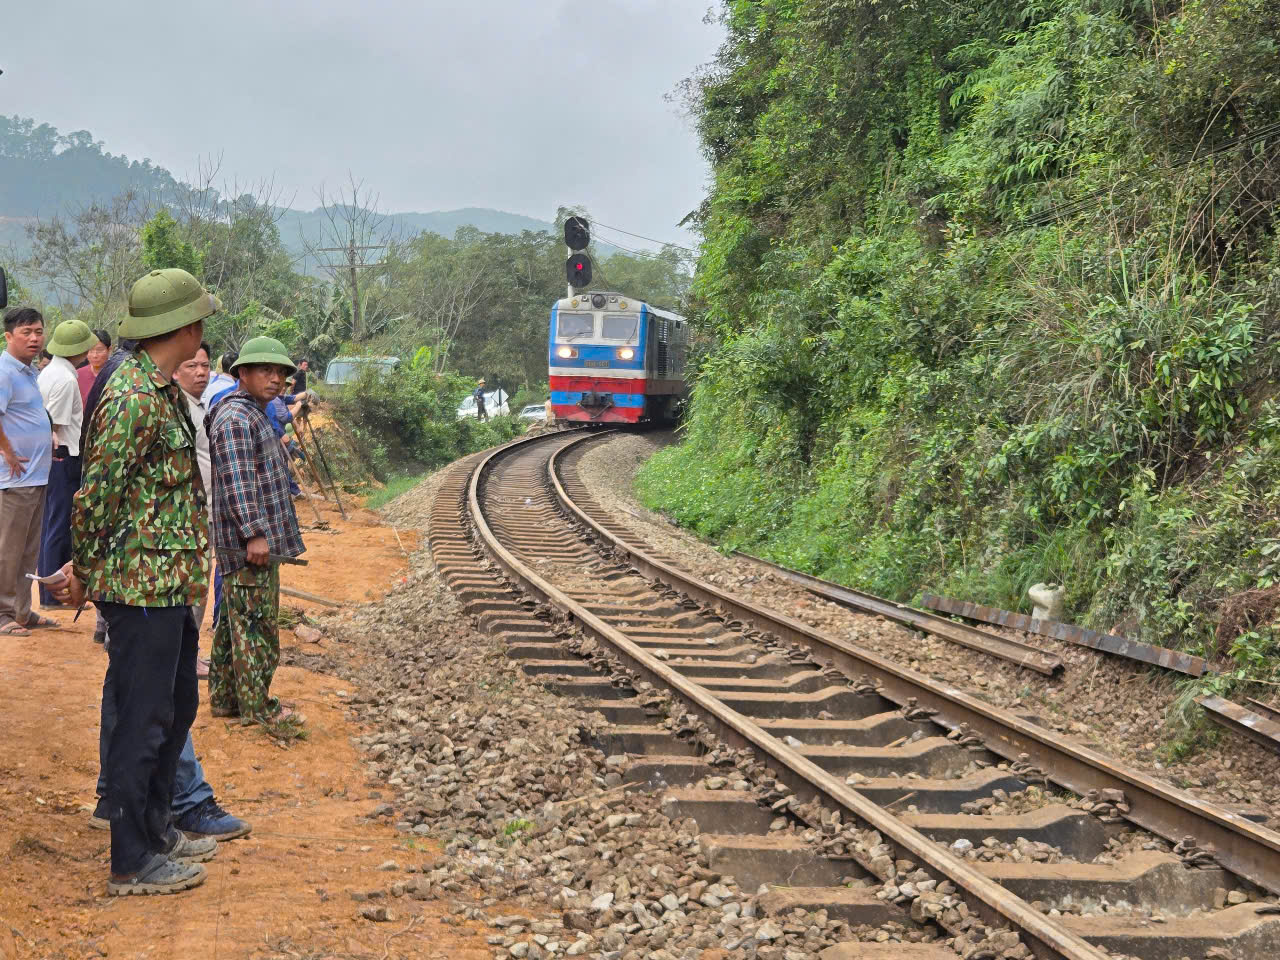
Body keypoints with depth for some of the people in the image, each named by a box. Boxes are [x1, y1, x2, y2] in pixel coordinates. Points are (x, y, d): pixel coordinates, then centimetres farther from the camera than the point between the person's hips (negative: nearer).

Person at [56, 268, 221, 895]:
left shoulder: (161, 391, 13)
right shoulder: (133, 398, -20)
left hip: (169, 587, 10)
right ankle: (131, 863, 8)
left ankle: (156, 828, 32)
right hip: (142, 587, -10)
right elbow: (94, 495, -20)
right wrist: (85, 575, -9)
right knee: (143, 719, -1)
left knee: (176, 706, 19)